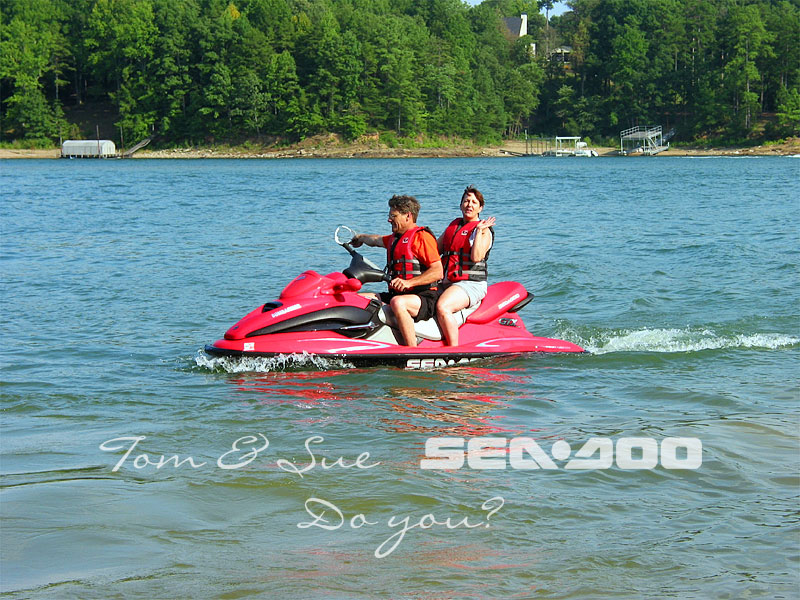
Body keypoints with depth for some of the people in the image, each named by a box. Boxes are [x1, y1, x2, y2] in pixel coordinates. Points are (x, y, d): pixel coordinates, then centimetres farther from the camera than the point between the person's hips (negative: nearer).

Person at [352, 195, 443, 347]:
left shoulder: (422, 236, -7)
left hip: (424, 298, -9)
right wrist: (361, 237, 63)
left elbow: (438, 271, -16)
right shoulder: (395, 238, 21)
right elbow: (376, 240, 45)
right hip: (396, 294, 9)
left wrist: (409, 282, -25)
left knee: (398, 302, -39)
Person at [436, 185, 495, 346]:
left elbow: (476, 257, -16)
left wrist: (479, 230, -15)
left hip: (471, 283, -7)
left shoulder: (484, 230, 0)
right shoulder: (453, 225, 21)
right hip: (447, 283, 7)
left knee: (442, 307, -32)